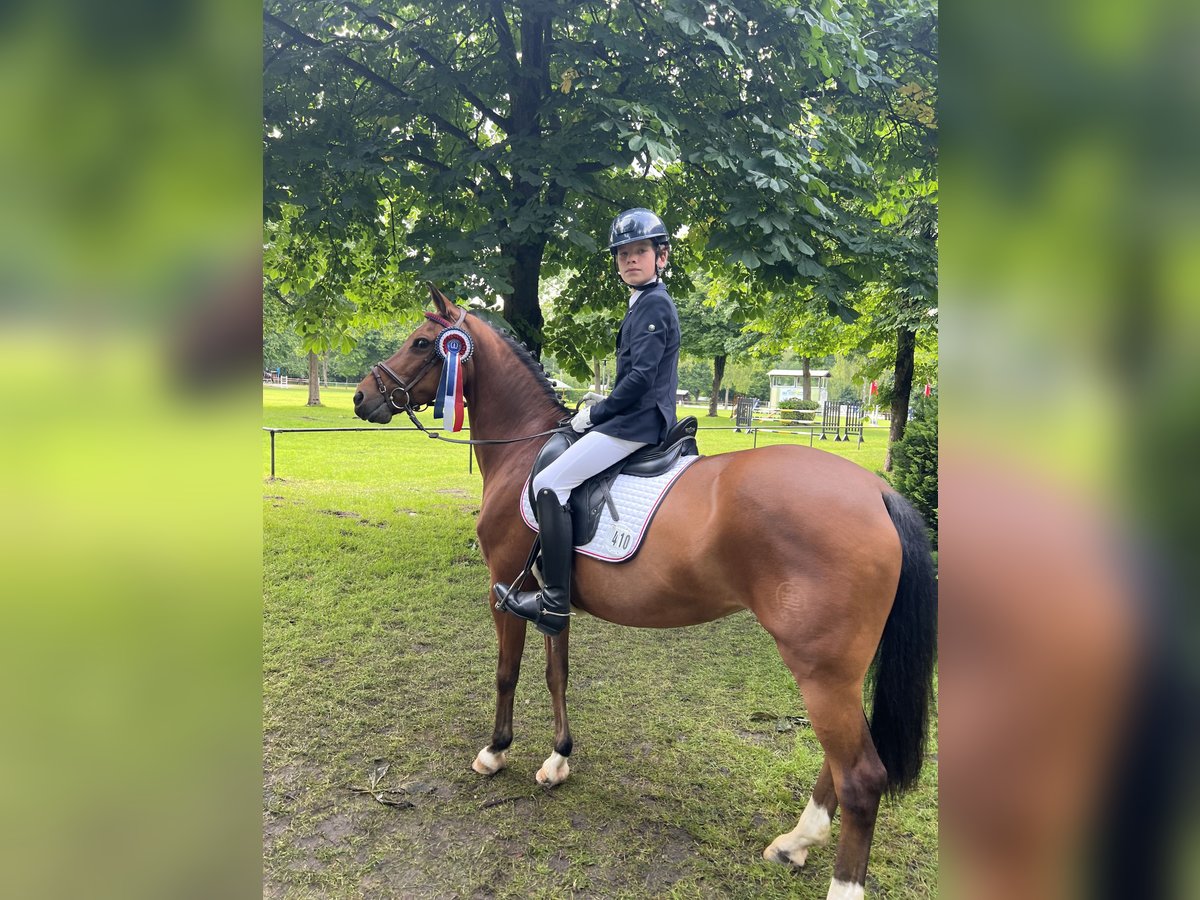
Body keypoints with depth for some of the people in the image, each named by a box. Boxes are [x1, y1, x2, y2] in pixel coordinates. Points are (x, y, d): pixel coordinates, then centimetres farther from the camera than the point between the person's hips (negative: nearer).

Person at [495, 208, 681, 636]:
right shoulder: (646, 303, 19)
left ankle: (555, 602, -16)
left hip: (637, 422, -11)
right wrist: (603, 403, 14)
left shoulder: (652, 304, -13)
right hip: (640, 417, 11)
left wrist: (596, 413, -13)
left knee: (550, 483, -17)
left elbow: (640, 377, -22)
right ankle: (547, 562, 31)